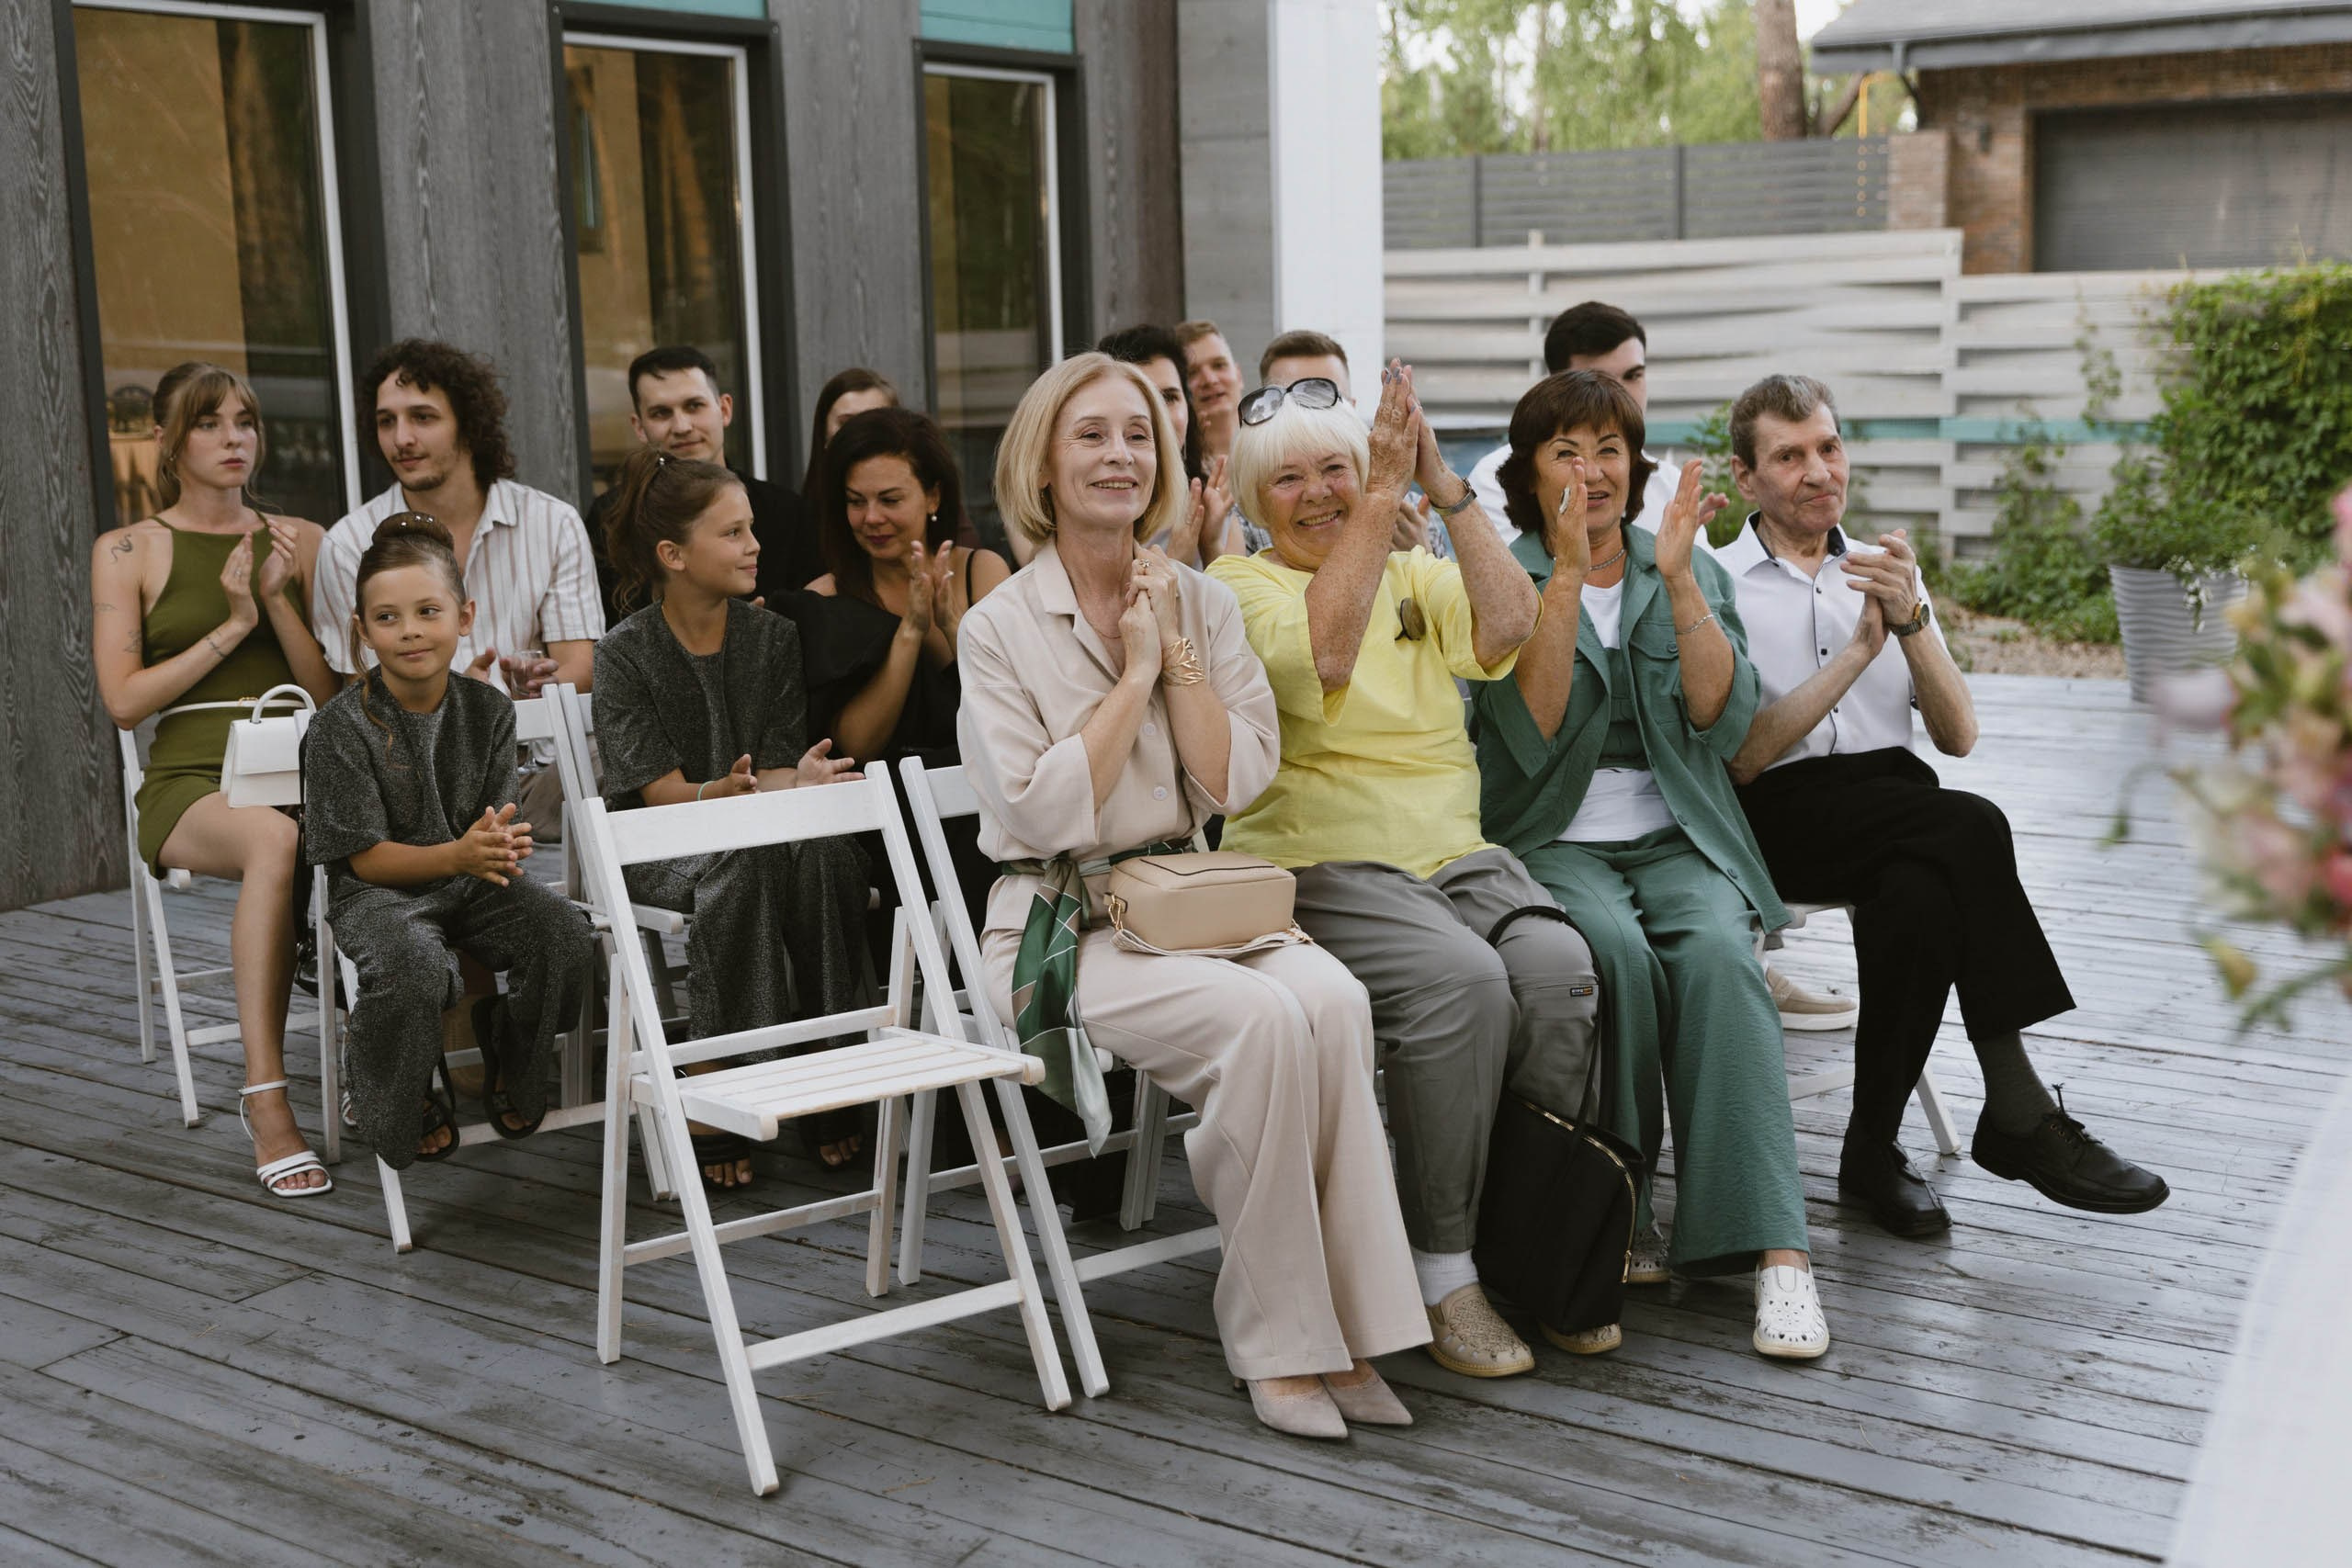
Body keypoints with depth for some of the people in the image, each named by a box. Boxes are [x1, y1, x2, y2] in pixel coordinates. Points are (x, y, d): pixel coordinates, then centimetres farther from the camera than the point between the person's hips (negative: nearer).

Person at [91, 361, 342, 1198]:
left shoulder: (299, 540, 17)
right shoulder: (127, 551, 10)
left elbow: (333, 693, 10)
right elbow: (124, 700, 0)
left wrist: (277, 601, -5)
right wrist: (231, 626, -5)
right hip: (190, 784, -3)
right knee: (277, 840, -39)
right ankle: (267, 1101, -39)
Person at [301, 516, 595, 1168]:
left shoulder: (487, 709, 1)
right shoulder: (340, 727, -12)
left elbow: (499, 819, 3)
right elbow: (366, 857, -13)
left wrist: (505, 844, -24)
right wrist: (459, 854, -30)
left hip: (470, 884, 4)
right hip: (379, 893, -4)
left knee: (565, 930, -23)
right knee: (414, 966, -36)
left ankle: (511, 1062, 9)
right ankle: (406, 1101, -2)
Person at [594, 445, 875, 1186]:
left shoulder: (773, 636, 5)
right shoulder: (624, 654, -6)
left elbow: (777, 767, 0)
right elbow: (661, 790, -13)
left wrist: (802, 779, -25)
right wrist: (726, 793, -35)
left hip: (758, 826, 3)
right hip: (658, 847, -3)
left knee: (824, 847, -32)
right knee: (742, 865, -36)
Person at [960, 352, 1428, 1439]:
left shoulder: (1204, 603, 11)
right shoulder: (999, 627, 0)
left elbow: (1236, 782, 2)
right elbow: (1045, 811, -11)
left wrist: (1175, 648, -5)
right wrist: (1134, 674, -9)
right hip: (1062, 929, -4)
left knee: (1334, 1000, -29)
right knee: (1261, 1018, -31)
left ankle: (1342, 1324, -22)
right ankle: (1276, 1339, -19)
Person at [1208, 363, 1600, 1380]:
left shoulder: (1412, 573, 19)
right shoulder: (1238, 586, 5)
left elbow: (1506, 630, -2)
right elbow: (1320, 655, -18)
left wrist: (1444, 486, -6)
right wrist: (1382, 500, -16)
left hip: (1460, 857, 5)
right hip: (1322, 867, -4)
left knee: (1557, 963, -26)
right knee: (1461, 979, -32)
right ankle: (1442, 1273, -21)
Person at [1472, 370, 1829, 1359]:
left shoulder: (1689, 571, 14)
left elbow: (1722, 720, -2)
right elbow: (1533, 733, -12)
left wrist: (1677, 580, -11)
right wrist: (1569, 575, -15)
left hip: (1676, 837, 2)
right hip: (1553, 842, -2)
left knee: (1716, 955, -30)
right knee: (1617, 953, -34)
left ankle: (1776, 1250, -35)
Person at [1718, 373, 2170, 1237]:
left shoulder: (1884, 569, 18)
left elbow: (1958, 735, 9)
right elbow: (1744, 758, -7)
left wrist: (1910, 619, -7)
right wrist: (1859, 649, -13)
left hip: (1896, 795, 4)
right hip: (1785, 817, -4)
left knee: (1922, 893, -33)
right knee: (1970, 826, -31)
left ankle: (1874, 1151, -22)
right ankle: (2021, 1112, -24)